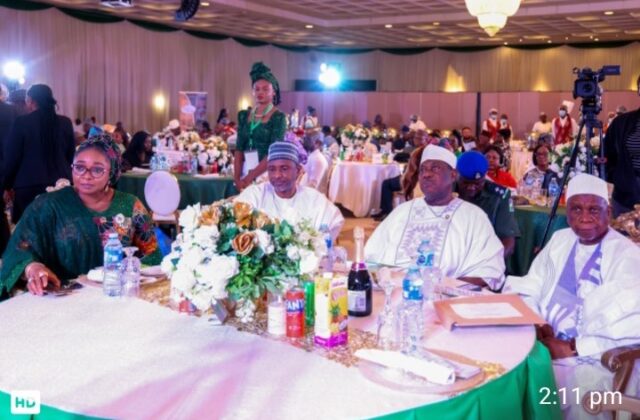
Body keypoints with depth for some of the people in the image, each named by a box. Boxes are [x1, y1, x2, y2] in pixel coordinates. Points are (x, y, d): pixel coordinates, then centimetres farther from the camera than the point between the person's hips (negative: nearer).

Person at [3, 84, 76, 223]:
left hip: (29, 185, -3)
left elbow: (11, 157, -2)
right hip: (61, 184, 3)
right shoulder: (65, 123, 3)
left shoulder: (22, 122, -6)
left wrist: (7, 185, 9)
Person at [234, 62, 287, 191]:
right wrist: (237, 178, -8)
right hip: (246, 172, 4)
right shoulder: (244, 116, 9)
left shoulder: (278, 117, -5)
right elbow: (239, 149, 4)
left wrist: (250, 178, -16)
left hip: (267, 173, -4)